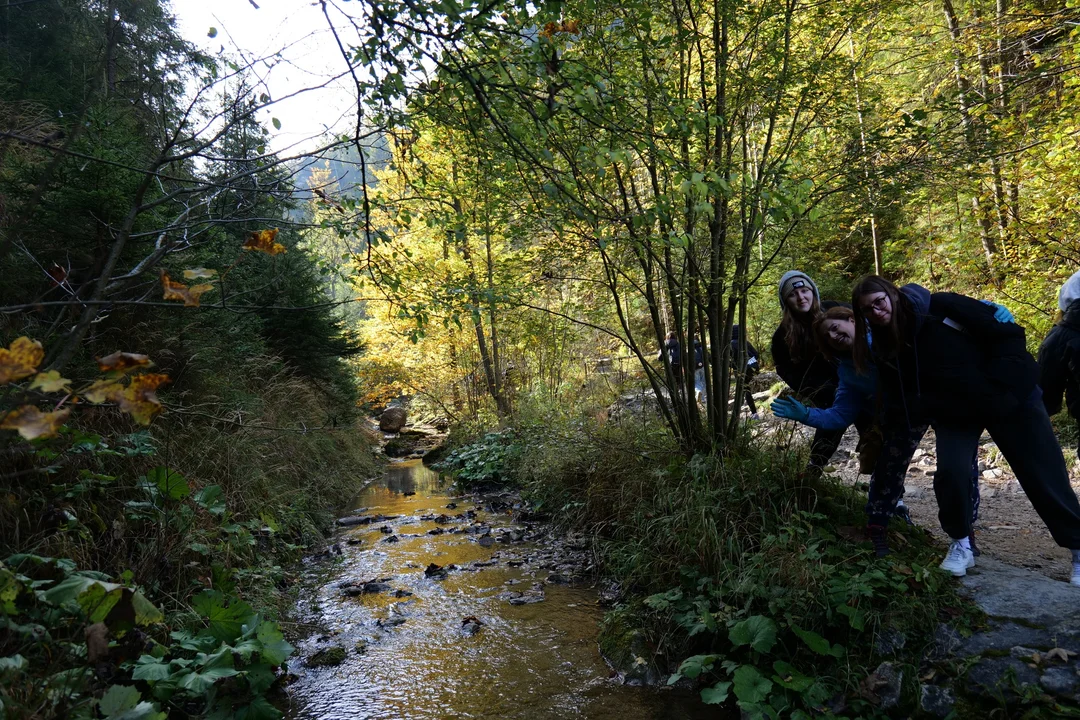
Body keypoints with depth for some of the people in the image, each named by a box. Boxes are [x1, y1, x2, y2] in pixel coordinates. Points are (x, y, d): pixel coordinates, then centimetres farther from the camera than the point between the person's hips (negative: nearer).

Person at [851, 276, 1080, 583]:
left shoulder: (940, 307, -19)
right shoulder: (883, 350, -7)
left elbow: (1008, 334, -15)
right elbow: (900, 409, -5)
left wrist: (997, 387, -19)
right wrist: (938, 407, -21)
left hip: (1011, 397, -2)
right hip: (955, 414, 3)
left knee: (1046, 475, 1)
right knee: (950, 472, -19)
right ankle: (961, 545, 4)